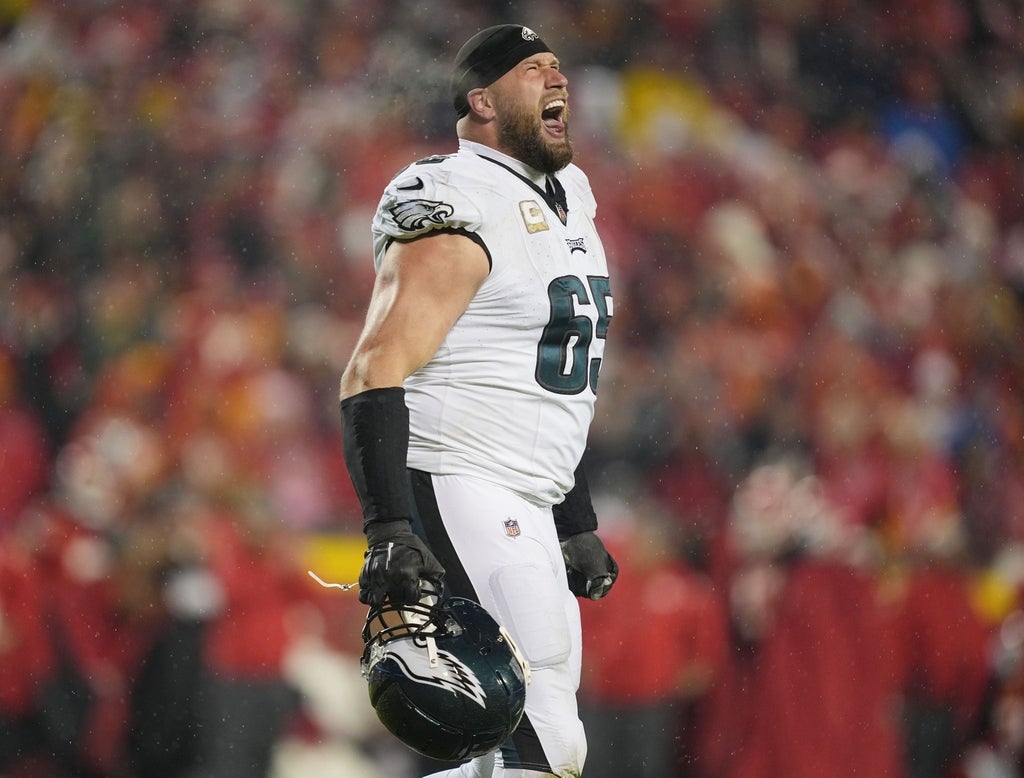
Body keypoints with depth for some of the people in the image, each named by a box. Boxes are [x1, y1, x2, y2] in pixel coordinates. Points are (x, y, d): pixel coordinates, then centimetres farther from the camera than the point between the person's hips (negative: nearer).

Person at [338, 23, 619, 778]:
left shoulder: (564, 196, 18)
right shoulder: (460, 211, -12)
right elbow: (375, 377, -20)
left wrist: (579, 526, 25)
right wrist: (389, 532, -29)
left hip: (526, 515, 10)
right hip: (459, 497, -10)